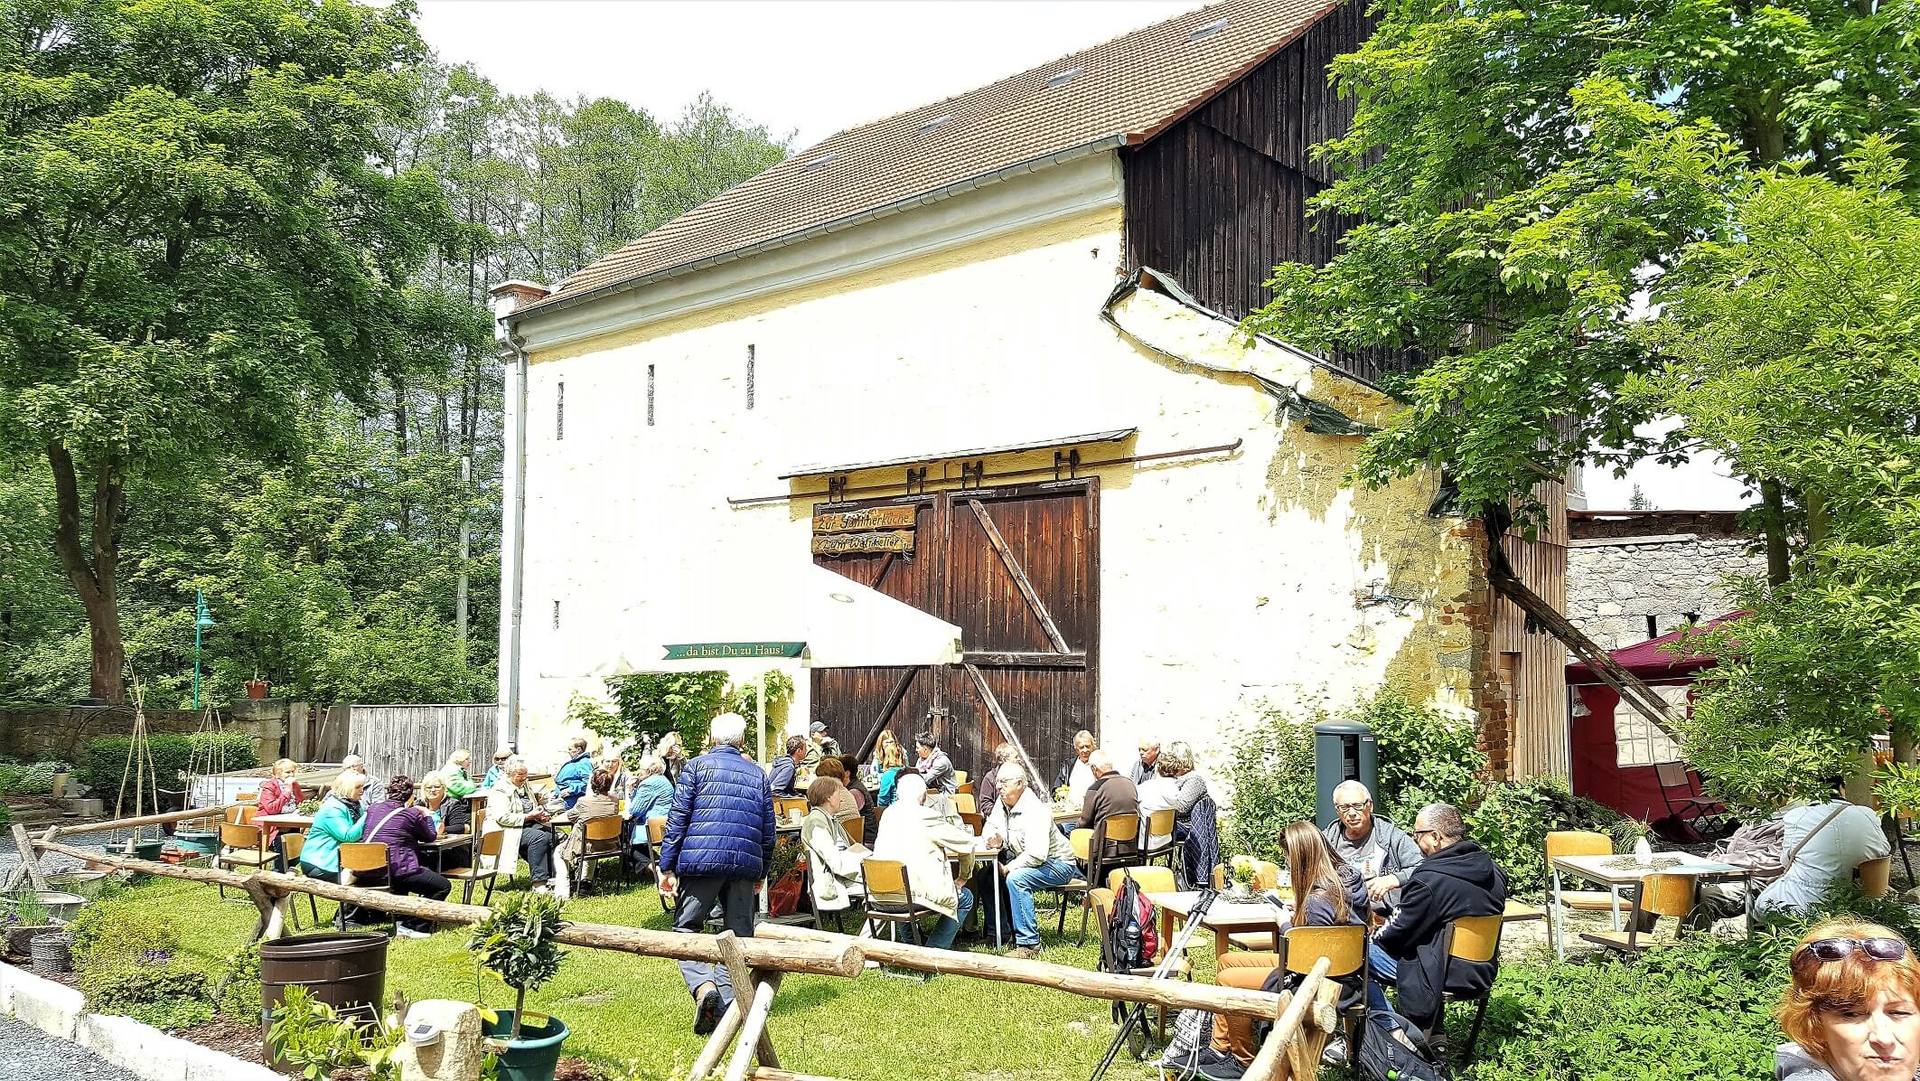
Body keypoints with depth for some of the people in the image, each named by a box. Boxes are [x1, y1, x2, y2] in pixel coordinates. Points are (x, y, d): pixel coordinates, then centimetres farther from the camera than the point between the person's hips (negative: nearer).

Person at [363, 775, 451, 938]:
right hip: (397, 871, -8)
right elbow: (431, 838, 7)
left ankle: (400, 921, 32)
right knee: (443, 886, 4)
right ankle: (413, 927, -1)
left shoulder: (373, 808, 9)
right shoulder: (412, 813, -8)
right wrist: (427, 816, 24)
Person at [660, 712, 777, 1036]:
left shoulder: (696, 767, 5)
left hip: (701, 861, -3)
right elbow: (768, 830, 16)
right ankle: (726, 1004, 1)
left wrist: (667, 866, 1)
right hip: (746, 863, 3)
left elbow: (678, 819, -1)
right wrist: (762, 872, 25)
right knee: (739, 935, 9)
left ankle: (703, 985, -19)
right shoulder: (758, 775, 16)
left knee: (686, 927, 4)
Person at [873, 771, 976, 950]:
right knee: (965, 898, 15)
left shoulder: (887, 815, 9)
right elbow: (966, 842, 0)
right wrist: (963, 877, 16)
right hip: (915, 895, -6)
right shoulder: (928, 817, -8)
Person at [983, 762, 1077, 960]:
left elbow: (1036, 854, -33)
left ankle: (1029, 944, -27)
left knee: (1016, 879, -32)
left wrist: (1008, 868, -25)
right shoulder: (1003, 803, 0)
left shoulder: (1035, 810, -27)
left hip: (1057, 864, -9)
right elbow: (989, 827, 14)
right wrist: (995, 840, -10)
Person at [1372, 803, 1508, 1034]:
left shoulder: (1429, 880, -24)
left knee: (1363, 951, 0)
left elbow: (1399, 931, -14)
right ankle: (1434, 1032, 31)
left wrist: (1376, 935, 8)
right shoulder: (1493, 872, 0)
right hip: (1483, 971, 8)